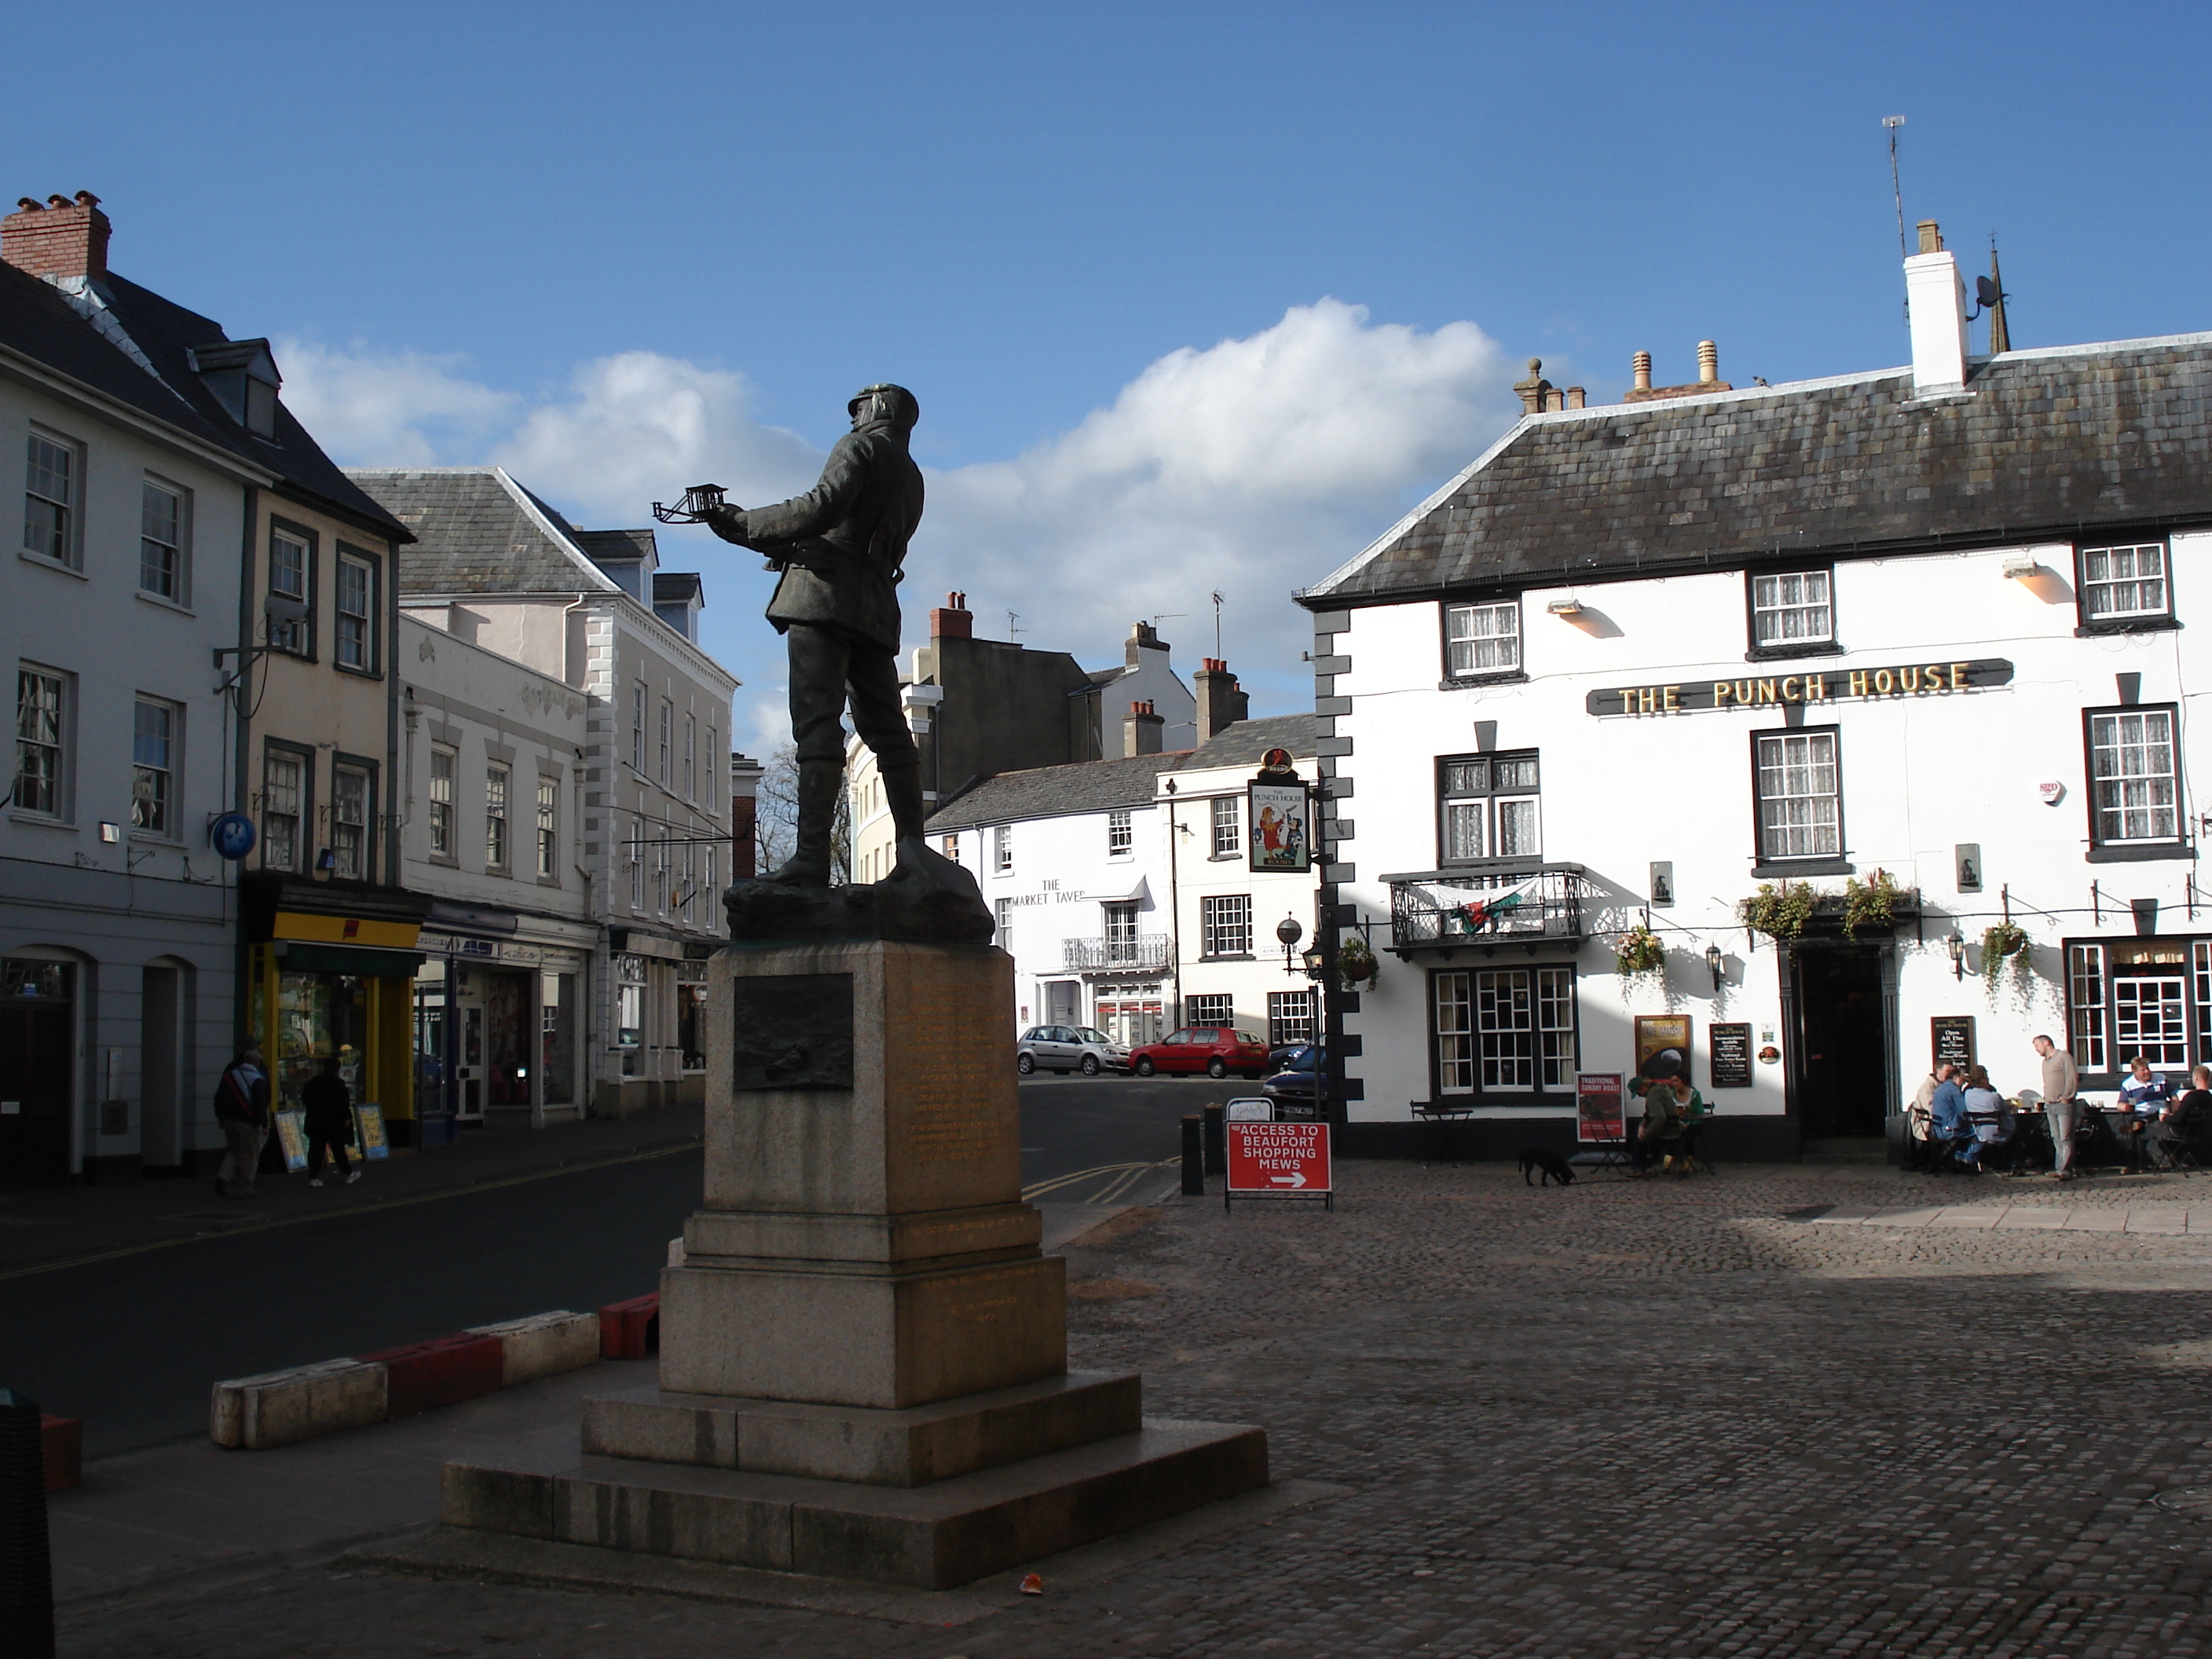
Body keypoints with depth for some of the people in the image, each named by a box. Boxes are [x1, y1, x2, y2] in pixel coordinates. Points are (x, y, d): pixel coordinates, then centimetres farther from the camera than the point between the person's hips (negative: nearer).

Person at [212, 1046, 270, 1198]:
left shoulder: (230, 1075, 8)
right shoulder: (258, 1080, -9)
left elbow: (218, 1098, 12)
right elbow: (260, 1104, -15)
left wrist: (221, 1118, 21)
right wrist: (264, 1124, -11)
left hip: (229, 1121, 5)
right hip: (248, 1122, -5)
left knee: (234, 1151, 20)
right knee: (249, 1156, 3)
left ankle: (223, 1176, -2)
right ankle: (245, 1189, 3)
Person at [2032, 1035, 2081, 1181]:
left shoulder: (2063, 1057, -4)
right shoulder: (2045, 1061, 21)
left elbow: (2073, 1078, -12)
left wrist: (2066, 1097, -14)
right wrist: (2046, 1098, 13)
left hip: (2063, 1104, -8)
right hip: (2050, 1106, 8)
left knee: (2065, 1139, -9)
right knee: (2056, 1140, 7)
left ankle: (2065, 1170, -12)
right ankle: (2059, 1168, 8)